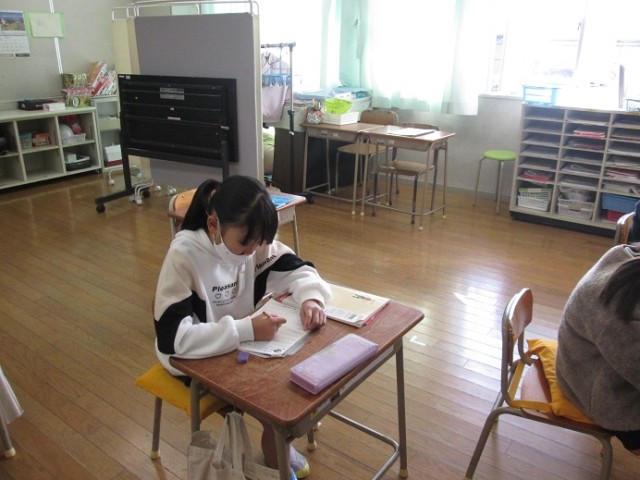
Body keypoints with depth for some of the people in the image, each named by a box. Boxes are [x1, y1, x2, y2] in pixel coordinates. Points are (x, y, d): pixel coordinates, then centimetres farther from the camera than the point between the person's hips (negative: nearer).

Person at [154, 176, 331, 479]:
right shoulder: (184, 255, -31)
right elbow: (173, 336, -35)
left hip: (244, 339, 6)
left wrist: (310, 297, -27)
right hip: (195, 357, -5)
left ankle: (277, 440, 12)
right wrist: (247, 330, -42)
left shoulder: (252, 240, -15)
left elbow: (297, 269, -5)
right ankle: (274, 453, 9)